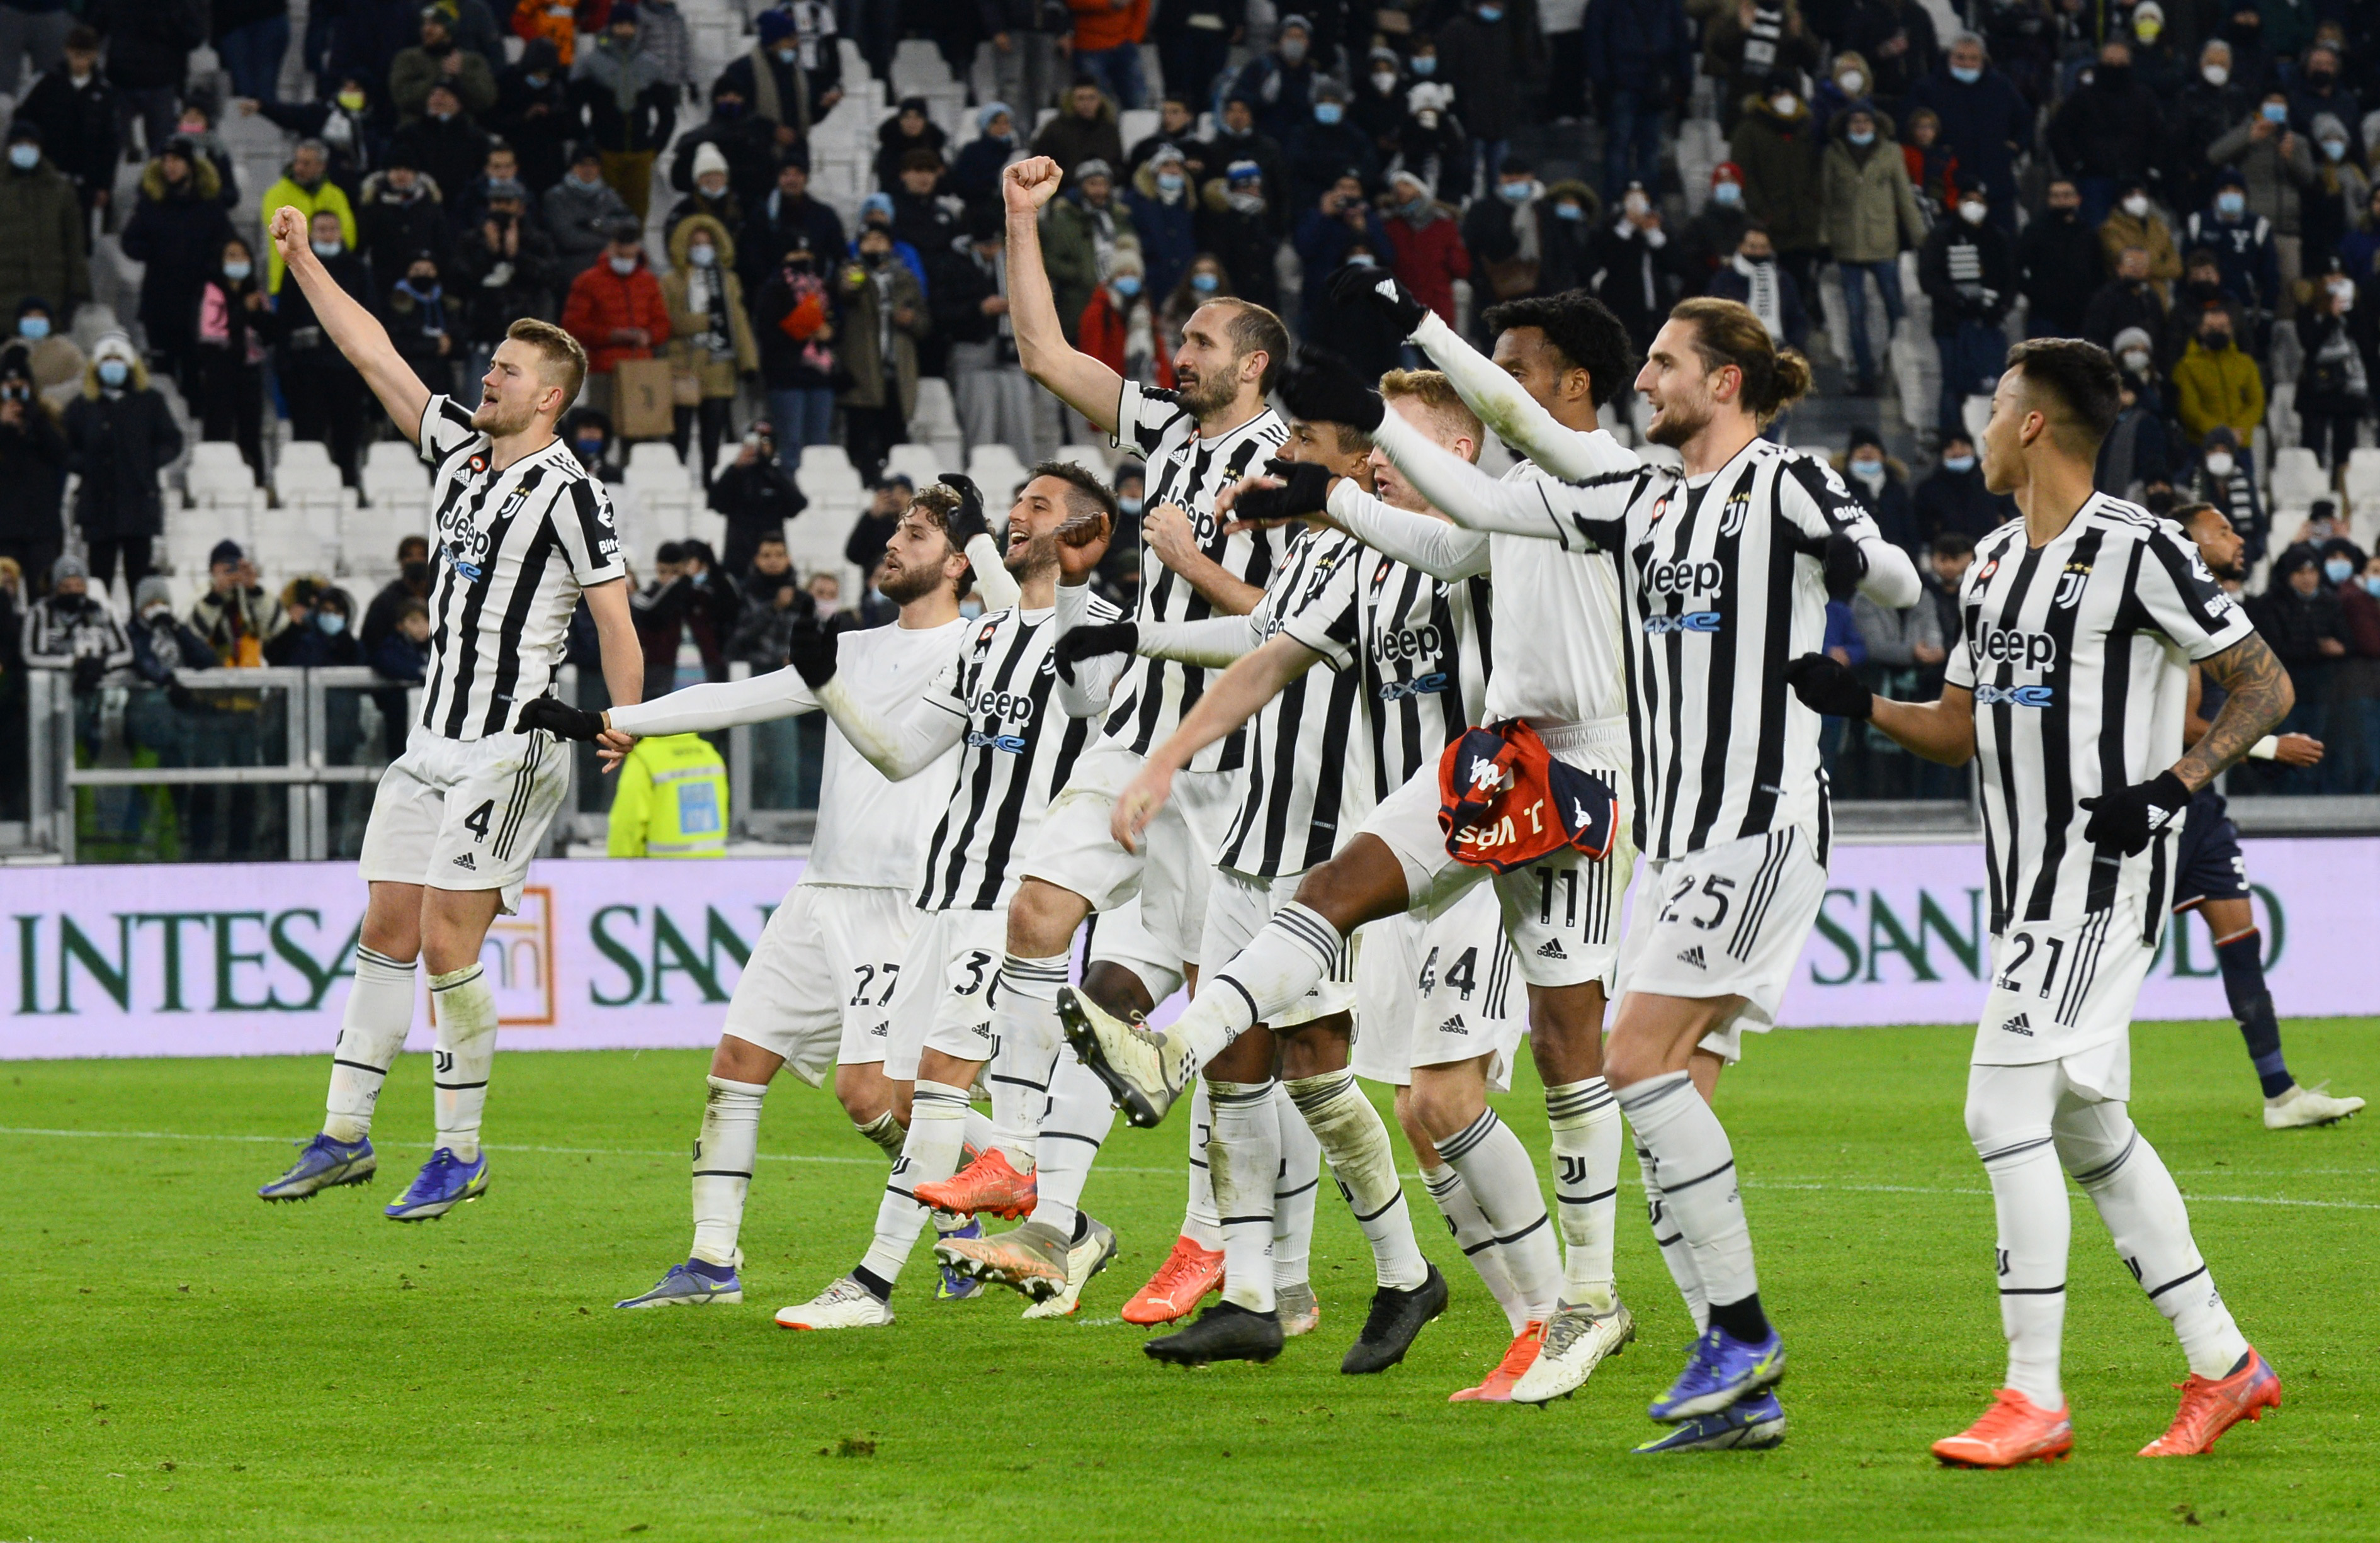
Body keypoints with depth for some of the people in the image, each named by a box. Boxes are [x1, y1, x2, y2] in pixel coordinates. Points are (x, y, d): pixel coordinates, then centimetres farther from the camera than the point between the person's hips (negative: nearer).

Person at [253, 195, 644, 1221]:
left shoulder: (571, 494, -9)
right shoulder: (459, 451, 11)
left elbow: (616, 626, -10)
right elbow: (371, 354, 14)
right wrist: (302, 260, 11)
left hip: (510, 747, -7)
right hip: (433, 740, 7)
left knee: (447, 946, -10)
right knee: (385, 934, 7)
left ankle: (462, 1151, 1)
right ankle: (344, 1137, 12)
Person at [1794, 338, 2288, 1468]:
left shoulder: (2138, 551, -11)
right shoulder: (1995, 562, 14)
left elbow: (2264, 684, -7)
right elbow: (1963, 731, 21)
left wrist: (2173, 785, -19)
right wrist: (1856, 704, 5)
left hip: (2104, 875, -9)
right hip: (2028, 887, 9)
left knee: (2008, 1112, -15)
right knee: (2089, 1132, 12)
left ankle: (2033, 1399, -12)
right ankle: (2221, 1366, 21)